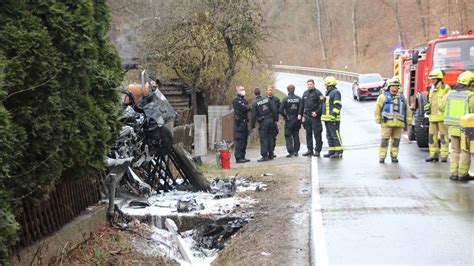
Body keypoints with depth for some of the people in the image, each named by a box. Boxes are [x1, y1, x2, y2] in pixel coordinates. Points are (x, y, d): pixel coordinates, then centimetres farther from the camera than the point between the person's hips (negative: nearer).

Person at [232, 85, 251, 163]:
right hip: (239, 123, -9)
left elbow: (247, 108, 14)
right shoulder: (236, 100, -7)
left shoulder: (244, 100, 21)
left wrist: (247, 107, -7)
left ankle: (242, 157, 15)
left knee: (244, 140, 9)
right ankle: (238, 158, -9)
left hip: (244, 123, 9)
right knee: (239, 141, -10)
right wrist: (251, 107, -3)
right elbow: (243, 108, -17)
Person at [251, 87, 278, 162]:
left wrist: (253, 126, 0)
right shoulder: (267, 99, 3)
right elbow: (273, 110, 5)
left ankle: (264, 156, -6)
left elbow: (254, 116, -7)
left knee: (263, 139, -2)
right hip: (270, 120, 5)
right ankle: (270, 155, 15)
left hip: (263, 122, -4)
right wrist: (275, 119, 13)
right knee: (270, 137, 11)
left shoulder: (255, 103, -8)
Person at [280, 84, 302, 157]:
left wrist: (285, 116, 0)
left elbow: (281, 110, -14)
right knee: (296, 135, 13)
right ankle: (296, 151, 15)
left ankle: (291, 151, -9)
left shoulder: (285, 99, -10)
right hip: (297, 120, 3)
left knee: (288, 136, 2)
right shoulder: (299, 99, -1)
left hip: (289, 120, -3)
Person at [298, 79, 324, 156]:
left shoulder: (317, 93, -5)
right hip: (306, 117, 7)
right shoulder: (305, 93, 16)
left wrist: (317, 112, -19)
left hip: (315, 116, -7)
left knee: (317, 134, -4)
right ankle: (310, 150, 15)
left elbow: (321, 104, -11)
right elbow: (302, 104, 22)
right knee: (308, 134, 9)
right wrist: (300, 114, 15)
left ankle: (317, 150, -1)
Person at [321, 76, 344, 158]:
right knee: (329, 136, 12)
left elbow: (337, 105, -17)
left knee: (335, 135, -8)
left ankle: (339, 152, -6)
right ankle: (332, 151, 18)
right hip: (327, 119, 10)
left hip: (333, 119, -10)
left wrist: (333, 116, -23)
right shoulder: (328, 93, 20)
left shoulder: (335, 92, -11)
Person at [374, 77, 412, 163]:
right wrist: (378, 119, -5)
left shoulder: (402, 97, 17)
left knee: (396, 140, 4)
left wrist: (409, 120, 12)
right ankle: (382, 157, -3)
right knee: (385, 140, -6)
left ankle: (394, 156, 13)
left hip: (398, 123, 3)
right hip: (387, 122, -3)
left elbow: (407, 110, 19)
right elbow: (377, 108, 2)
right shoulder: (383, 96, 6)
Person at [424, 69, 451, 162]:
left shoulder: (446, 88, -6)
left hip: (442, 116, -6)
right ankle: (434, 155, 11)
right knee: (432, 136, 5)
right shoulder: (432, 89, 15)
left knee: (443, 136, -3)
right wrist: (427, 107, 4)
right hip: (433, 117, 7)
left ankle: (444, 155, 0)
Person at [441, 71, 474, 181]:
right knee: (465, 151, 6)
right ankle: (462, 174, 7)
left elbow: (442, 107, 12)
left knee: (455, 150, 15)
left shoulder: (450, 94, 2)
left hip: (452, 127, 5)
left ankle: (453, 173, 12)